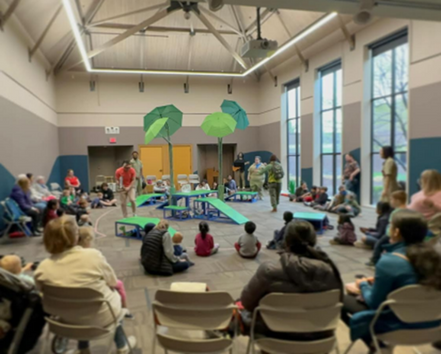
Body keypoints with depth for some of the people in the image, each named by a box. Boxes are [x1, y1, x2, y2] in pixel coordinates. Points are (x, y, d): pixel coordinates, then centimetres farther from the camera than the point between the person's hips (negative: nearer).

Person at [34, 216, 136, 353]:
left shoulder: (42, 269, -18)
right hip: (101, 316, -2)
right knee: (114, 292, 28)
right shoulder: (93, 255, -25)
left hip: (67, 319, 3)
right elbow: (113, 282, -10)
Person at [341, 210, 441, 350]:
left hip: (400, 325, -7)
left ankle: (373, 341, 13)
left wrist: (363, 285, 4)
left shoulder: (389, 261, -25)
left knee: (344, 301, 7)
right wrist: (377, 282, 13)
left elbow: (374, 303, -14)